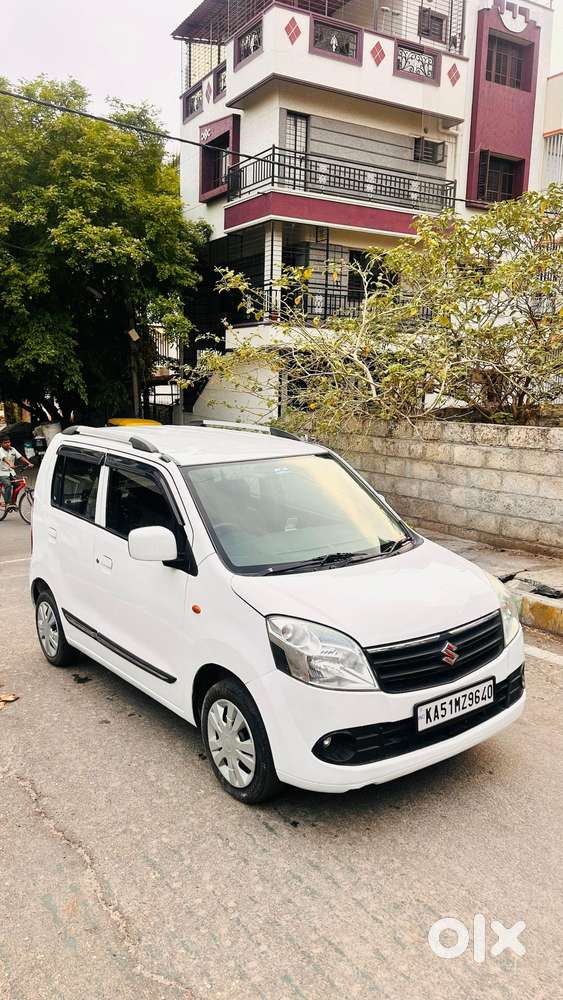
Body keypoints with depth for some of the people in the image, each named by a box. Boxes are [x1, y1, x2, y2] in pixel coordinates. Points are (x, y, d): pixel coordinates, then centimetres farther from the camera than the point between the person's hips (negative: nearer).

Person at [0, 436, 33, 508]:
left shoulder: (13, 450, 8)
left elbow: (20, 457, 1)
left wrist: (29, 463, -14)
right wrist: (10, 464, -49)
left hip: (11, 472, 6)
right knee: (8, 484, -27)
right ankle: (7, 503, -23)